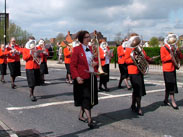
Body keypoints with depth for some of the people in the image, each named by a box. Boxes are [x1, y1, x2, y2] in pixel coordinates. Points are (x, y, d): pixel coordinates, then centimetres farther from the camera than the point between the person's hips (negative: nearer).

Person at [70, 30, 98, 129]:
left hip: (92, 77, 7)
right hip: (82, 78, -7)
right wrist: (77, 77, -22)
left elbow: (95, 60, 23)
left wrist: (95, 63, -2)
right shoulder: (77, 49, -8)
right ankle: (89, 120, -4)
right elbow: (72, 65, -11)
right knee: (85, 98, -7)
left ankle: (81, 116, 30)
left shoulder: (91, 49, 11)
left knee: (90, 98, 13)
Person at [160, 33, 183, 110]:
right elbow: (163, 58, -16)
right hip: (167, 70, -7)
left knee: (169, 86, 12)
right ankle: (173, 102, -4)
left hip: (173, 69, 7)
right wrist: (170, 56, -25)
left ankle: (166, 100, 23)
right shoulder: (163, 48, -5)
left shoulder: (174, 48, 15)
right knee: (171, 86, -8)